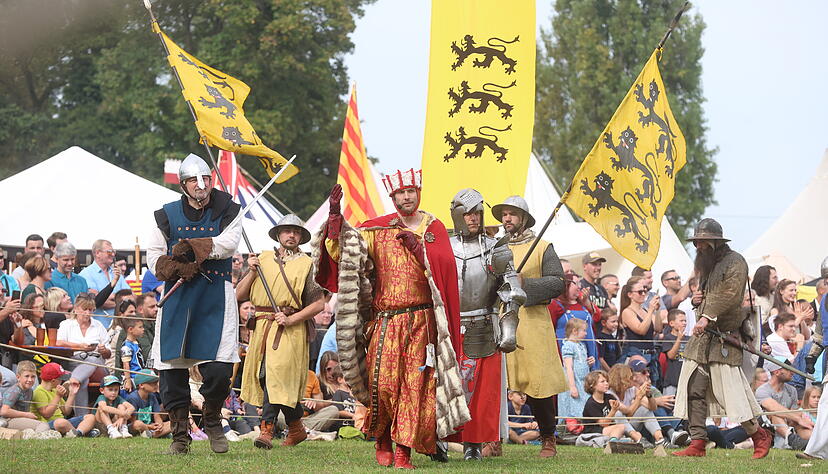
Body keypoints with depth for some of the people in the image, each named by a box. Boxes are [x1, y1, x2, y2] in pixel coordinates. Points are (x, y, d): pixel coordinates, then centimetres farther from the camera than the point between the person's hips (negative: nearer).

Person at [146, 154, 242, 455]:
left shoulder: (227, 212, 6)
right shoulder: (168, 215, 9)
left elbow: (228, 244, -11)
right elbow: (153, 257, 6)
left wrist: (193, 247, -16)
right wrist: (176, 267, -12)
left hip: (216, 297, -2)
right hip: (177, 295, 2)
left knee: (219, 371, -10)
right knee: (172, 371, -1)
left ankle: (212, 420, 18)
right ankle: (180, 434, 12)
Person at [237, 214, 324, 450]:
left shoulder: (306, 265, 4)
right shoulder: (263, 259, 15)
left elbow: (319, 303, -1)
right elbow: (239, 294, 13)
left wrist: (291, 319, -11)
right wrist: (252, 272, -3)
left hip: (290, 330, -5)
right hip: (262, 326, 5)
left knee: (276, 375, -18)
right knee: (263, 375, 5)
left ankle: (266, 430, -22)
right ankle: (296, 429, 20)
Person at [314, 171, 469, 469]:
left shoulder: (434, 228, 8)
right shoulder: (378, 229, 9)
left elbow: (444, 268, -5)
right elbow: (342, 248, 1)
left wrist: (417, 247, -16)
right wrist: (335, 217, -11)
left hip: (421, 320, -1)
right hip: (385, 319, 1)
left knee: (414, 384, -5)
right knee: (382, 381, -7)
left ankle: (404, 450, -2)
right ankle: (383, 440, 14)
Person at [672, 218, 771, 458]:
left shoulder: (734, 262, -6)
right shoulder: (706, 266, 21)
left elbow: (730, 293, -21)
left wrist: (707, 317, -33)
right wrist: (696, 298, 10)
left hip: (724, 337, -8)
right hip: (701, 338, 8)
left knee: (730, 389, -8)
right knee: (693, 389, 0)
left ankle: (759, 436, 7)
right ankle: (697, 443, 2)